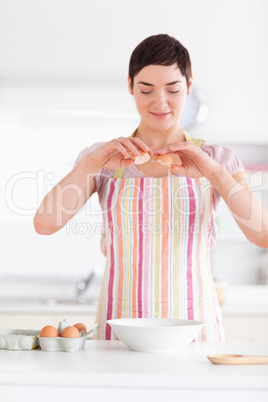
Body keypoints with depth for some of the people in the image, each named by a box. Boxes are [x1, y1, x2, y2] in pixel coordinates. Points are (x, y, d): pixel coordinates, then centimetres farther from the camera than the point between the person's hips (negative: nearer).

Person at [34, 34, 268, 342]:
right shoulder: (102, 159, 7)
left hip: (193, 326, 0)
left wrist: (215, 172, -17)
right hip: (120, 328, 0)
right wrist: (92, 163, -16)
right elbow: (44, 223, -5)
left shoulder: (217, 161, 7)